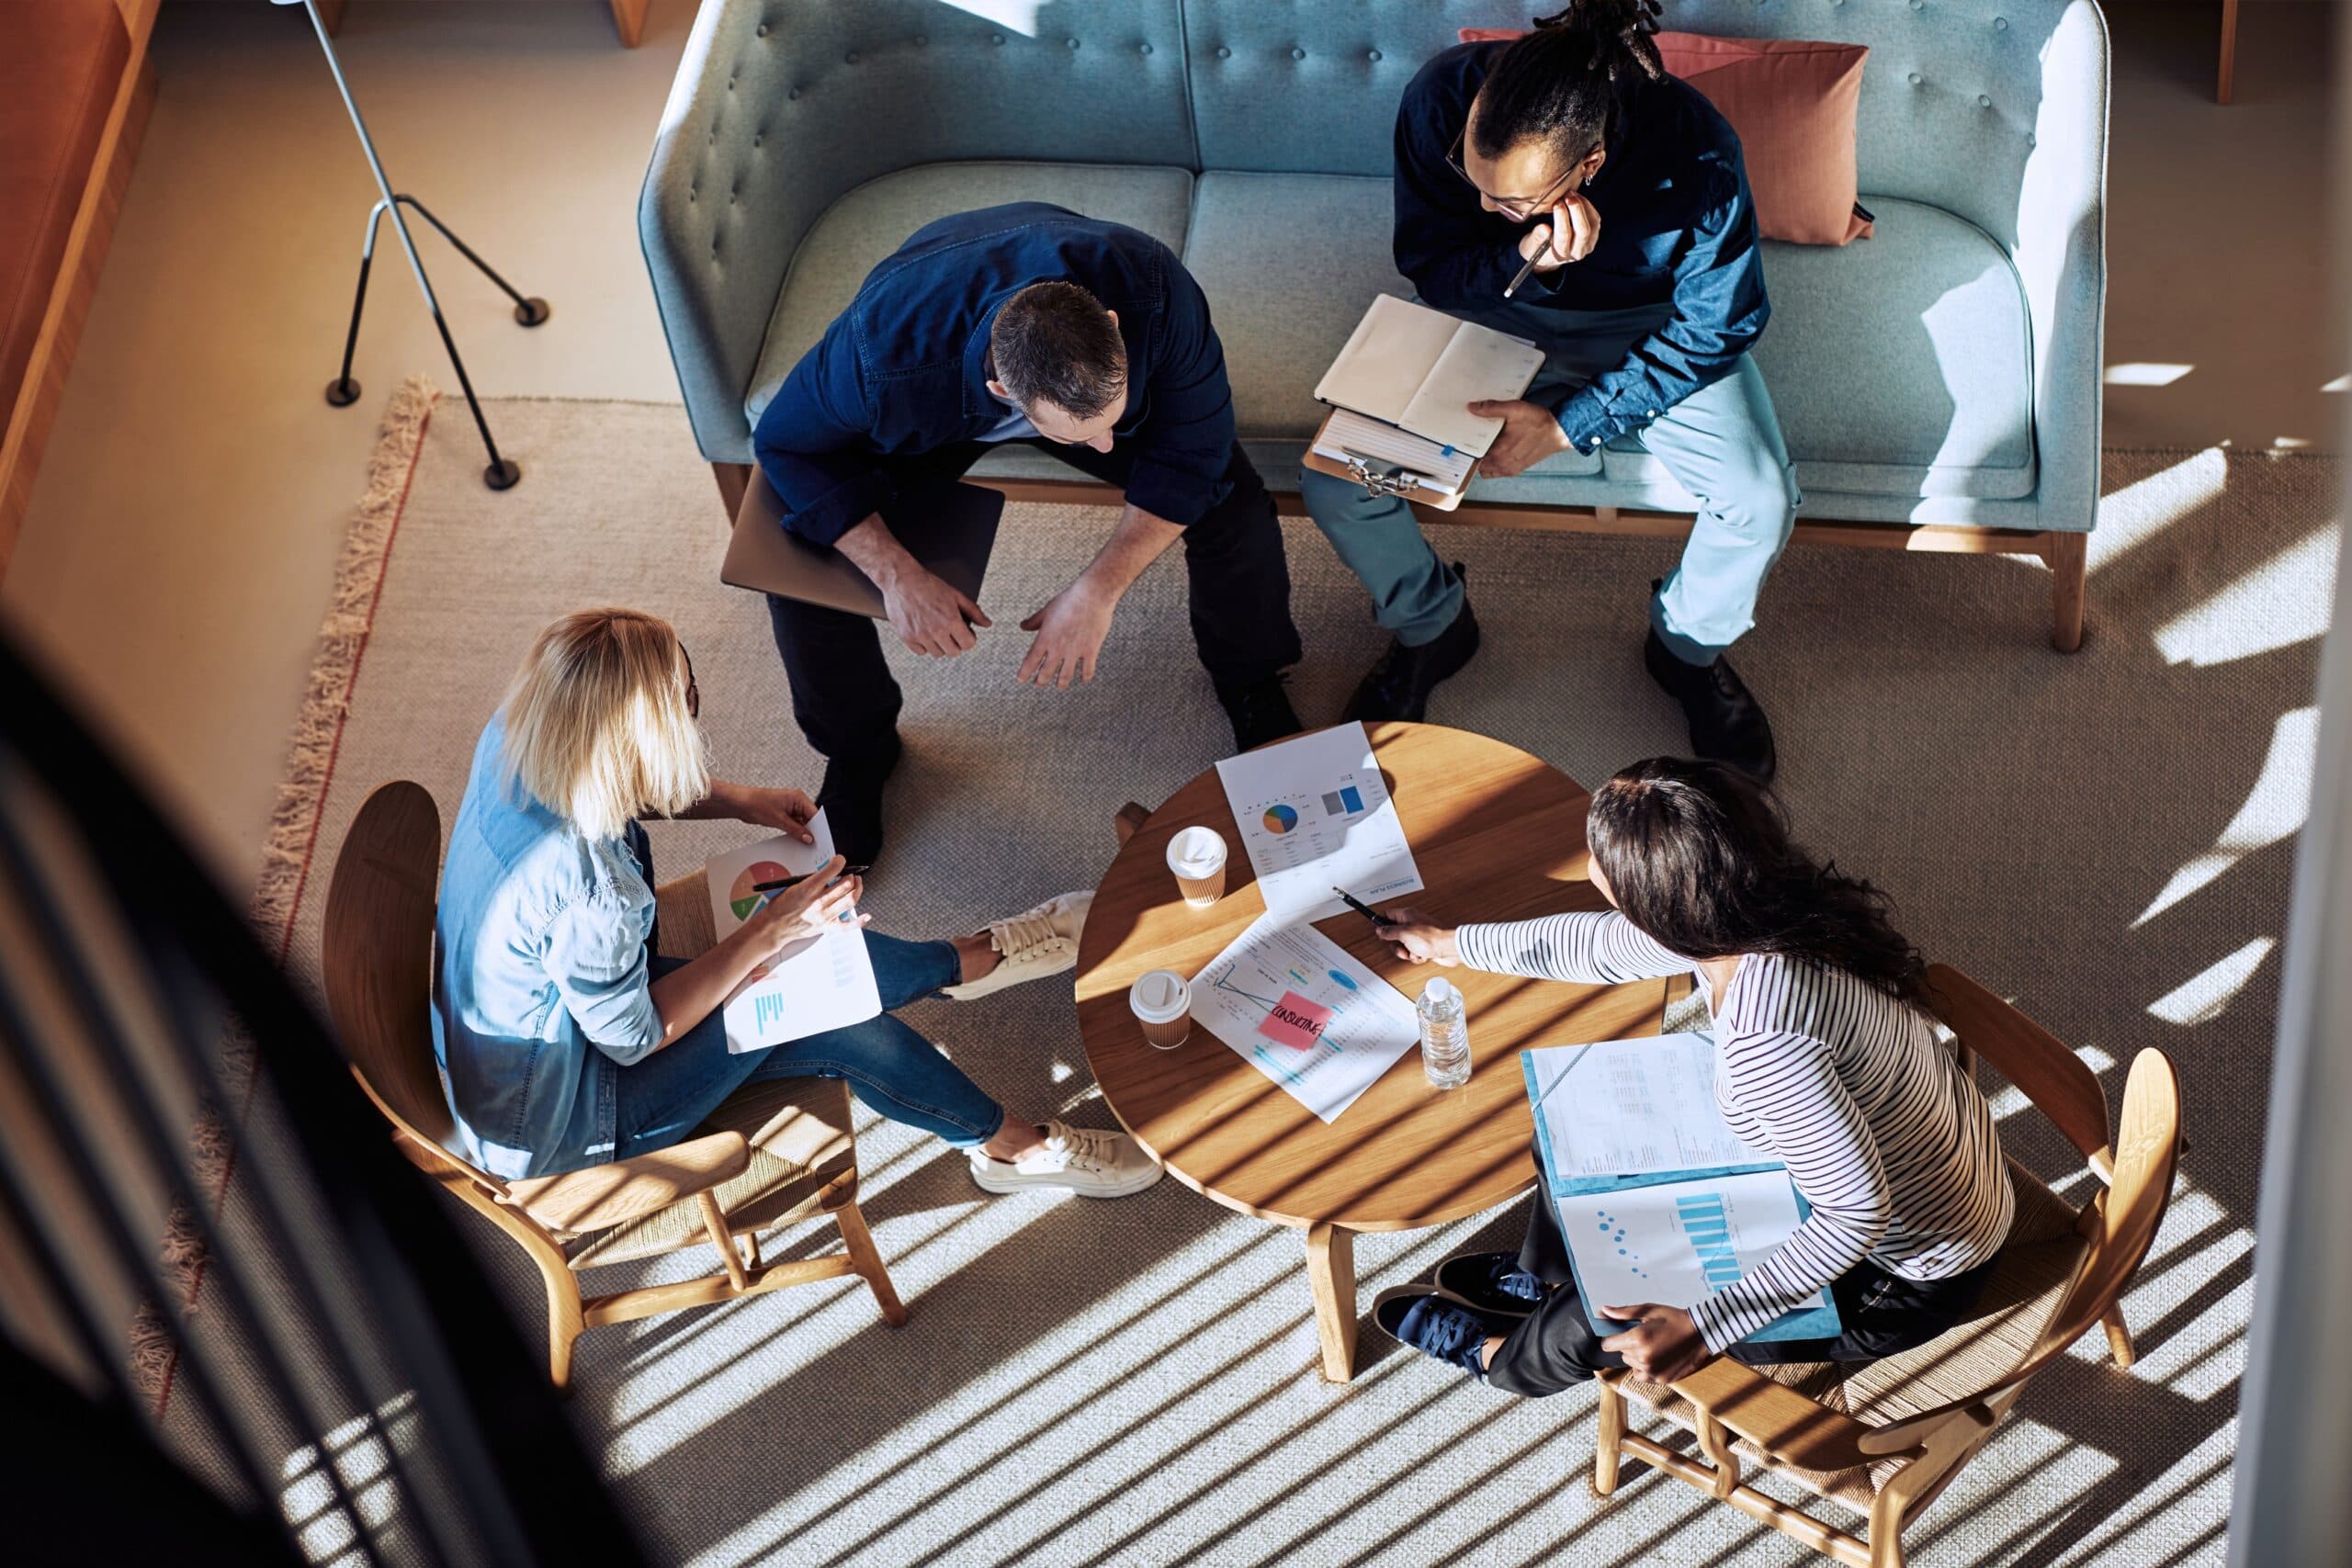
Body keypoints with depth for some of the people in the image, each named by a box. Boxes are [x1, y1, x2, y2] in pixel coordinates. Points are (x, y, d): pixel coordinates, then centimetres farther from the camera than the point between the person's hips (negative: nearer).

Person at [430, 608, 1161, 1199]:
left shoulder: (516, 735, -18)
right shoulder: (583, 888, -41)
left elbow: (618, 788, 8)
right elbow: (636, 1038, -23)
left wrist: (738, 801, -2)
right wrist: (767, 936, -21)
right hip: (554, 1123, -8)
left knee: (818, 942, 4)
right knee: (829, 1018, -6)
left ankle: (980, 955, 31)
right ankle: (1015, 1148, 15)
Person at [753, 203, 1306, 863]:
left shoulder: (1156, 292, -43)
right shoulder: (887, 356, -45)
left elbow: (1192, 450, -27)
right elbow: (784, 441, -25)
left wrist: (1099, 589, -35)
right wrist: (898, 573, -34)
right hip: (941, 406, -1)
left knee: (1235, 509, -21)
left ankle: (1248, 678, 15)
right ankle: (856, 750, 12)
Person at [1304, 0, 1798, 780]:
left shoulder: (1698, 160, -35)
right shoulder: (1441, 99, -31)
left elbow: (1712, 330, -20)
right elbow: (1428, 265, -16)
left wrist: (1567, 426, -28)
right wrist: (1522, 262, -38)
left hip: (1649, 328, -1)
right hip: (1491, 310, 1)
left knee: (1762, 499, -22)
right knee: (1335, 483, -16)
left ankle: (1688, 649, 14)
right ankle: (1431, 627, 18)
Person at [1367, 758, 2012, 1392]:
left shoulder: (1762, 1034, -41)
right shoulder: (1757, 908, -13)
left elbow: (1857, 1213, -34)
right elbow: (1603, 946, 6)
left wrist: (1704, 1328, -31)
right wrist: (1450, 943, 20)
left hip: (1909, 1281, -8)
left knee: (1600, 1325, 0)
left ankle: (1504, 1356, 37)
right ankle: (1548, 1279, 43)